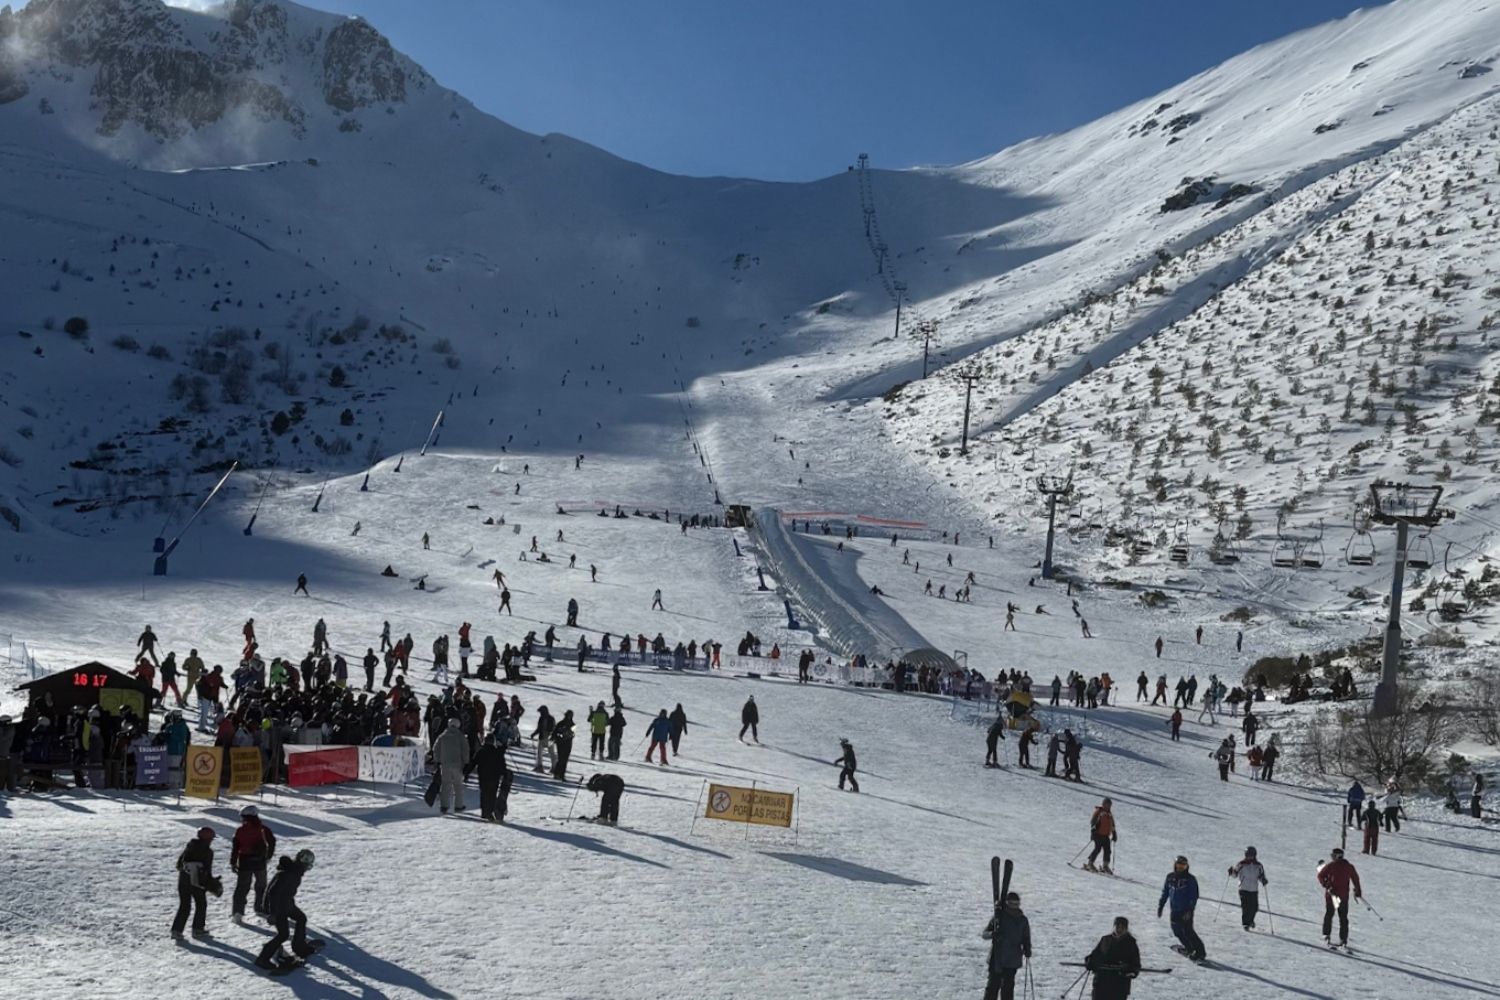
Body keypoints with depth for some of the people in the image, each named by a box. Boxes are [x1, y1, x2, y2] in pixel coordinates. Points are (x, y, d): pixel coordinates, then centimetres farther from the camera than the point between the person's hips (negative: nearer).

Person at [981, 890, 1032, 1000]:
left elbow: (1026, 938, 16)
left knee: (1008, 986, 4)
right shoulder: (998, 916, -2)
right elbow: (984, 934, -2)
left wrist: (1027, 950, -4)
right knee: (993, 984, -5)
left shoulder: (1023, 920, 8)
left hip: (1012, 960, 3)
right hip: (996, 958, -3)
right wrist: (992, 934, -24)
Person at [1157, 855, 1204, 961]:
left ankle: (1200, 951, -5)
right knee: (1177, 931, 9)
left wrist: (1189, 910, -16)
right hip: (1175, 910, 6)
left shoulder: (1190, 879, -6)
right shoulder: (1170, 878, 7)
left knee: (1188, 931, -11)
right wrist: (1160, 906, 12)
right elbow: (1165, 892, 16)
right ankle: (1189, 948, 28)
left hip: (1186, 911, -5)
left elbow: (1194, 896, -9)